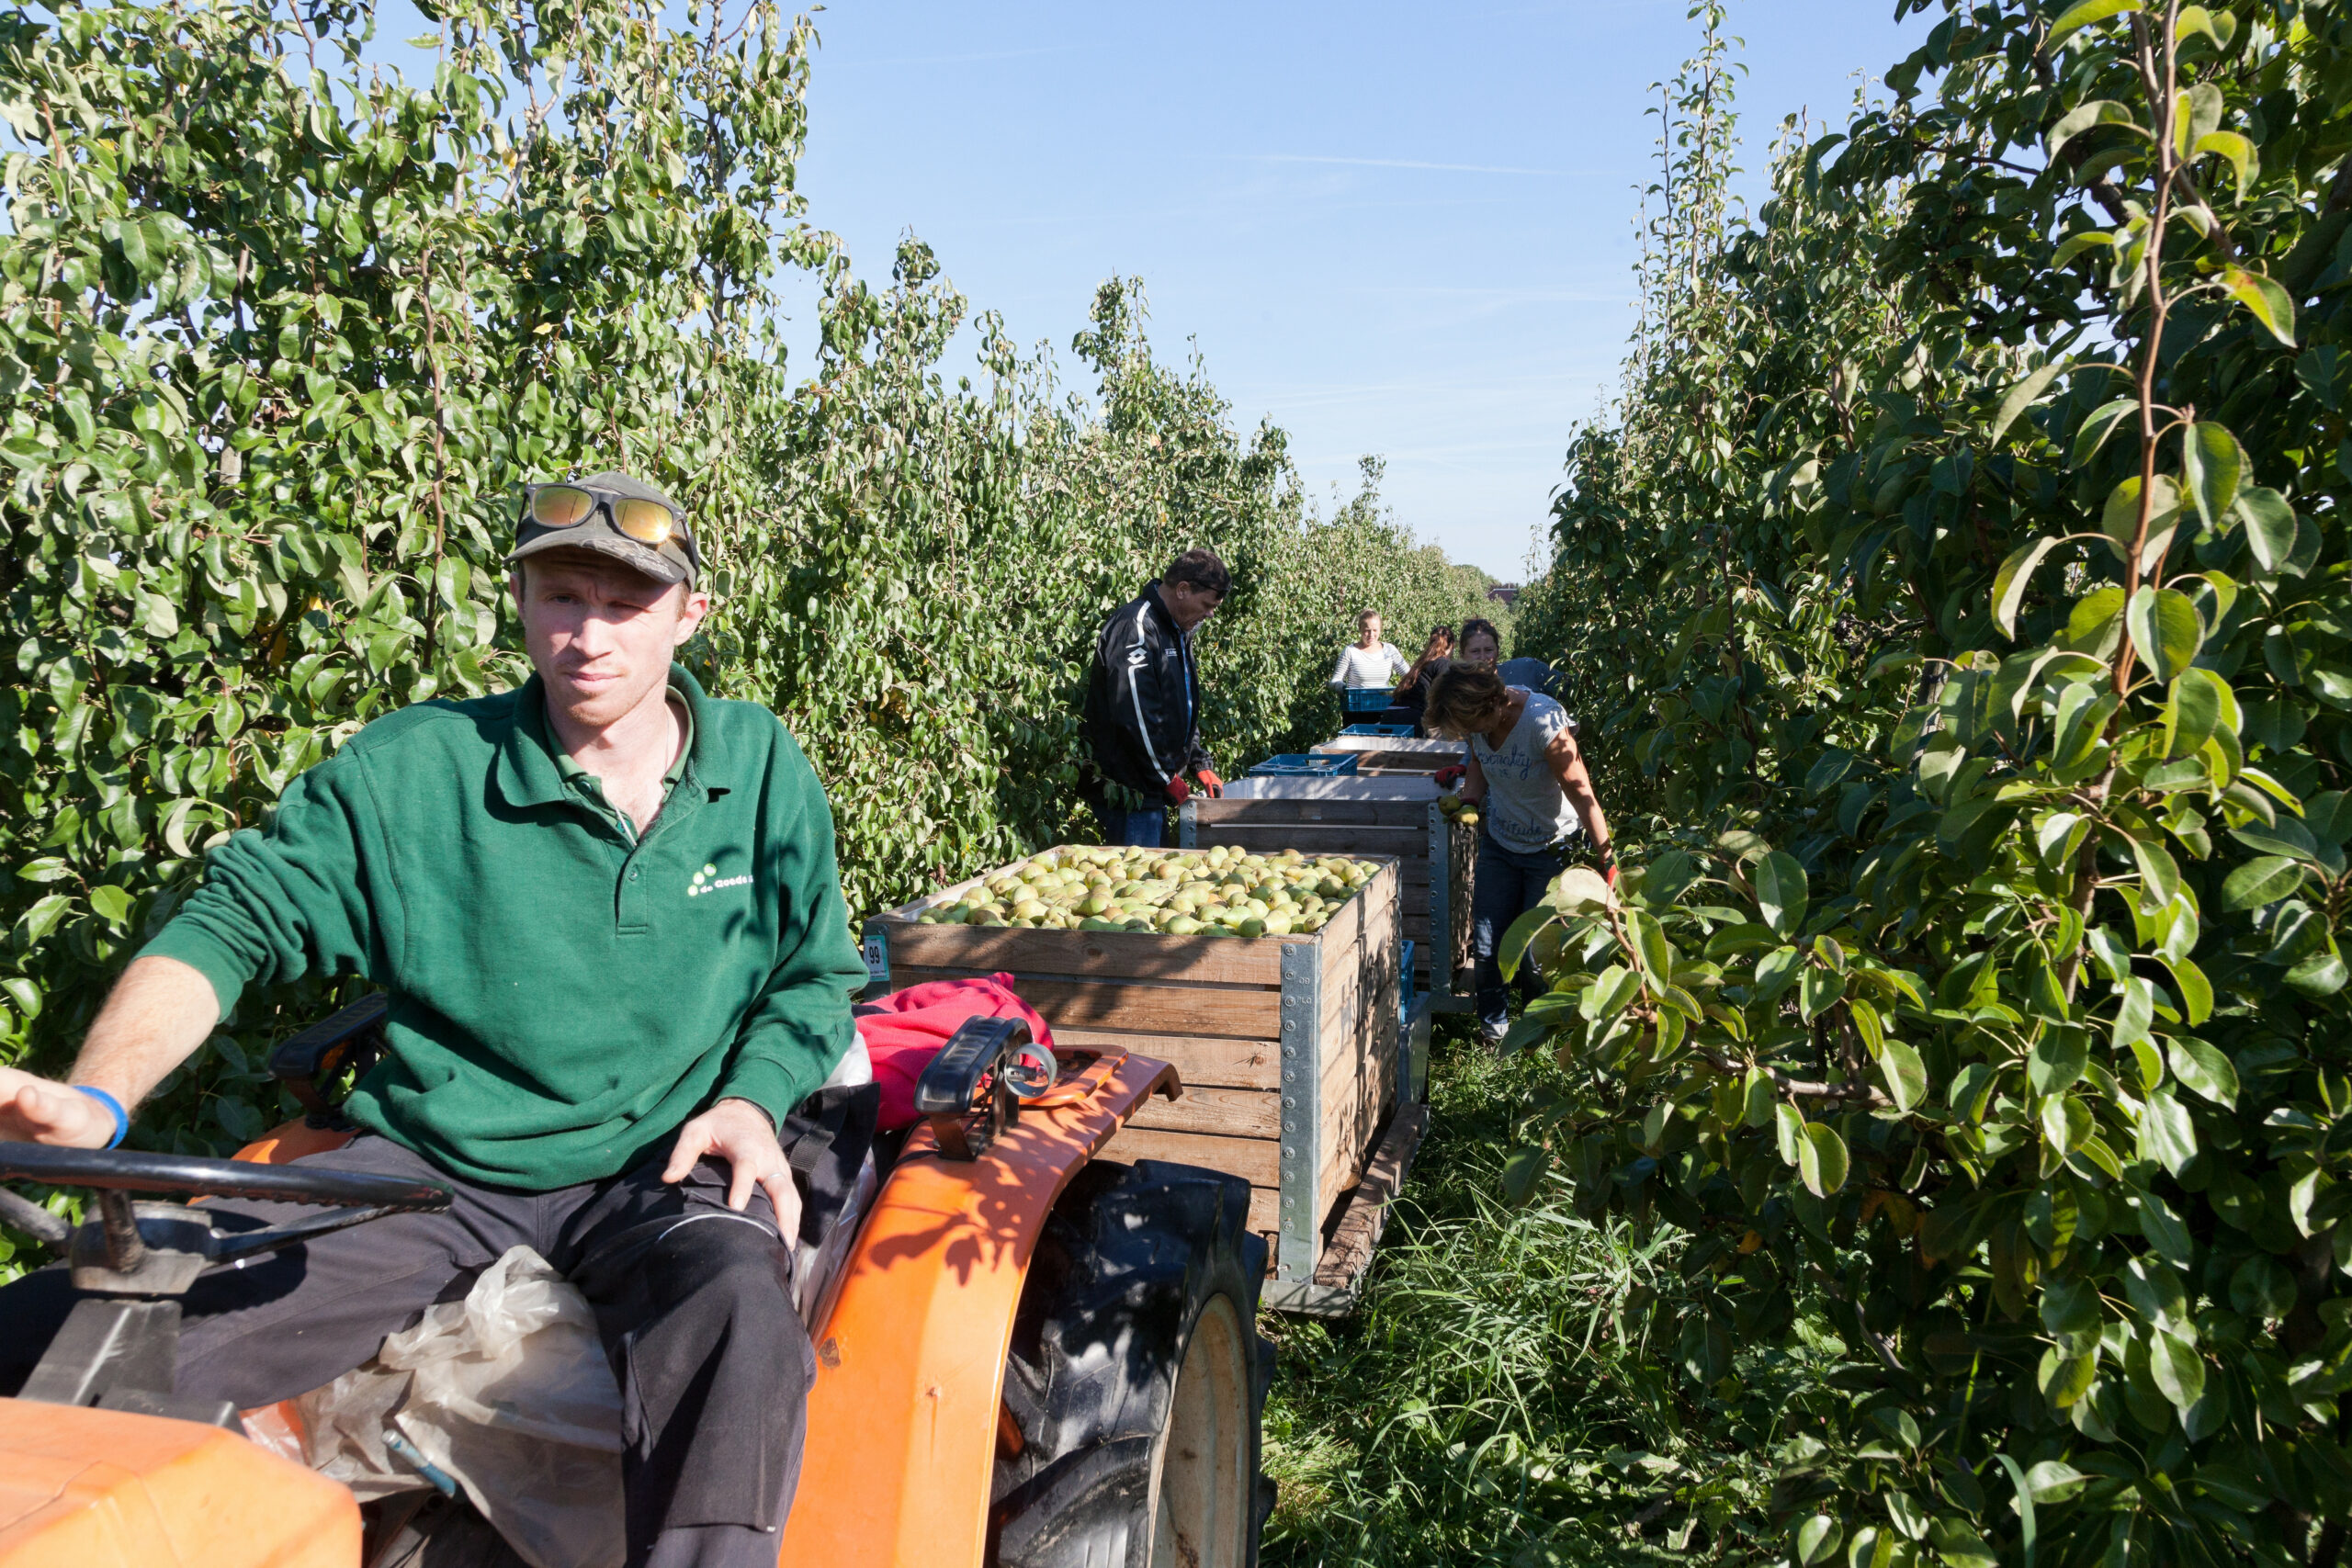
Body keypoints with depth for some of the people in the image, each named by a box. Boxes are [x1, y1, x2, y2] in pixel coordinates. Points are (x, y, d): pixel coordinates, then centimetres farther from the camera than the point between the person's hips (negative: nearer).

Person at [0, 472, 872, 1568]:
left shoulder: (761, 767, 4)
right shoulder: (414, 771, -1)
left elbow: (812, 975, 13)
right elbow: (238, 919, -2)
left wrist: (753, 1099, -7)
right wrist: (94, 1102, -20)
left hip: (662, 1170, 0)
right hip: (432, 1168, 1)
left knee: (739, 1315, -36)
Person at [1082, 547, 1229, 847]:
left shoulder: (1176, 631, 16)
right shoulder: (1135, 627, -16)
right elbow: (1135, 719, -22)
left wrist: (1201, 765, 14)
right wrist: (1169, 780, -14)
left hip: (1153, 790, 10)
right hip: (1129, 791, -10)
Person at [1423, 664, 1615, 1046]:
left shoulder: (1543, 722, -31)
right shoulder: (1478, 717, -11)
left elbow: (1582, 795, -27)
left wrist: (1607, 861, -24)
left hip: (1551, 850, -5)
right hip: (1499, 843, 6)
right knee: (1487, 947, 6)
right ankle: (1493, 1027, 26)